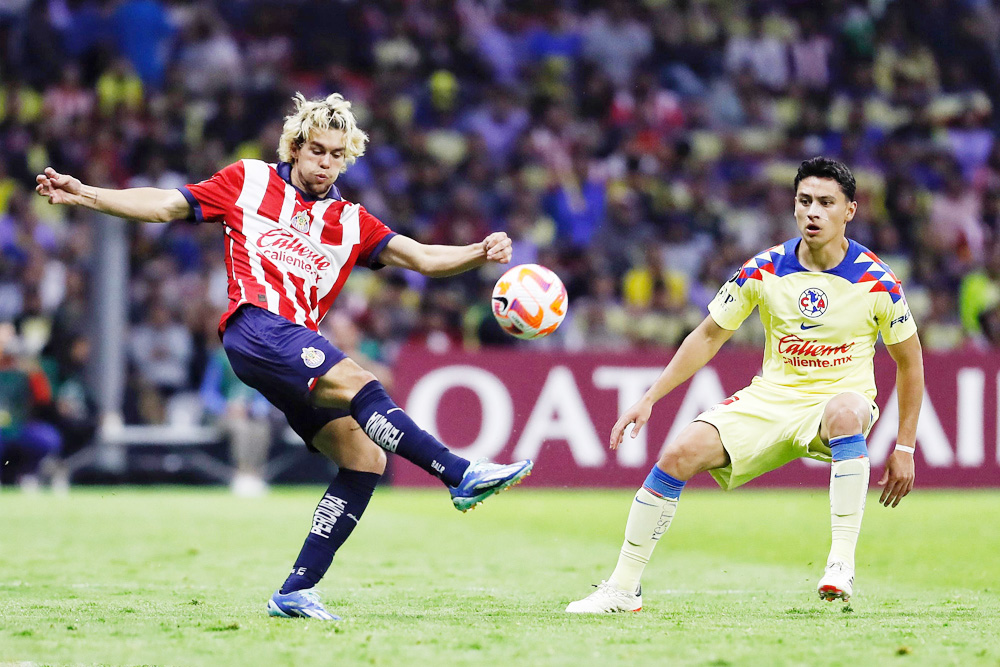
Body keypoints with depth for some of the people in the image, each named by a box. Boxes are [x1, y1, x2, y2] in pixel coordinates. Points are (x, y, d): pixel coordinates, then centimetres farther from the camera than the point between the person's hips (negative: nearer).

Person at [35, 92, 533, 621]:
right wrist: (83, 194, 5)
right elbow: (164, 205, 14)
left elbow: (425, 259, 14)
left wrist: (481, 253, -4)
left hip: (301, 348, 6)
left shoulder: (351, 222, 22)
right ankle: (462, 475, -37)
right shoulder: (250, 181, 13)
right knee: (357, 383, -29)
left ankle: (296, 591, -4)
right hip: (256, 325, -6)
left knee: (365, 458, -7)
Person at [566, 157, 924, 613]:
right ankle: (623, 588, -7)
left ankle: (842, 563, -39)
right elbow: (709, 337, 8)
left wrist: (904, 449, 1)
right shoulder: (764, 270, -3)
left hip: (840, 396, -3)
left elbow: (910, 362, 3)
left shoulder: (877, 281, -9)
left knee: (845, 411, -41)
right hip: (770, 399, 3)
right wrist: (649, 399, 3)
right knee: (680, 453, -19)